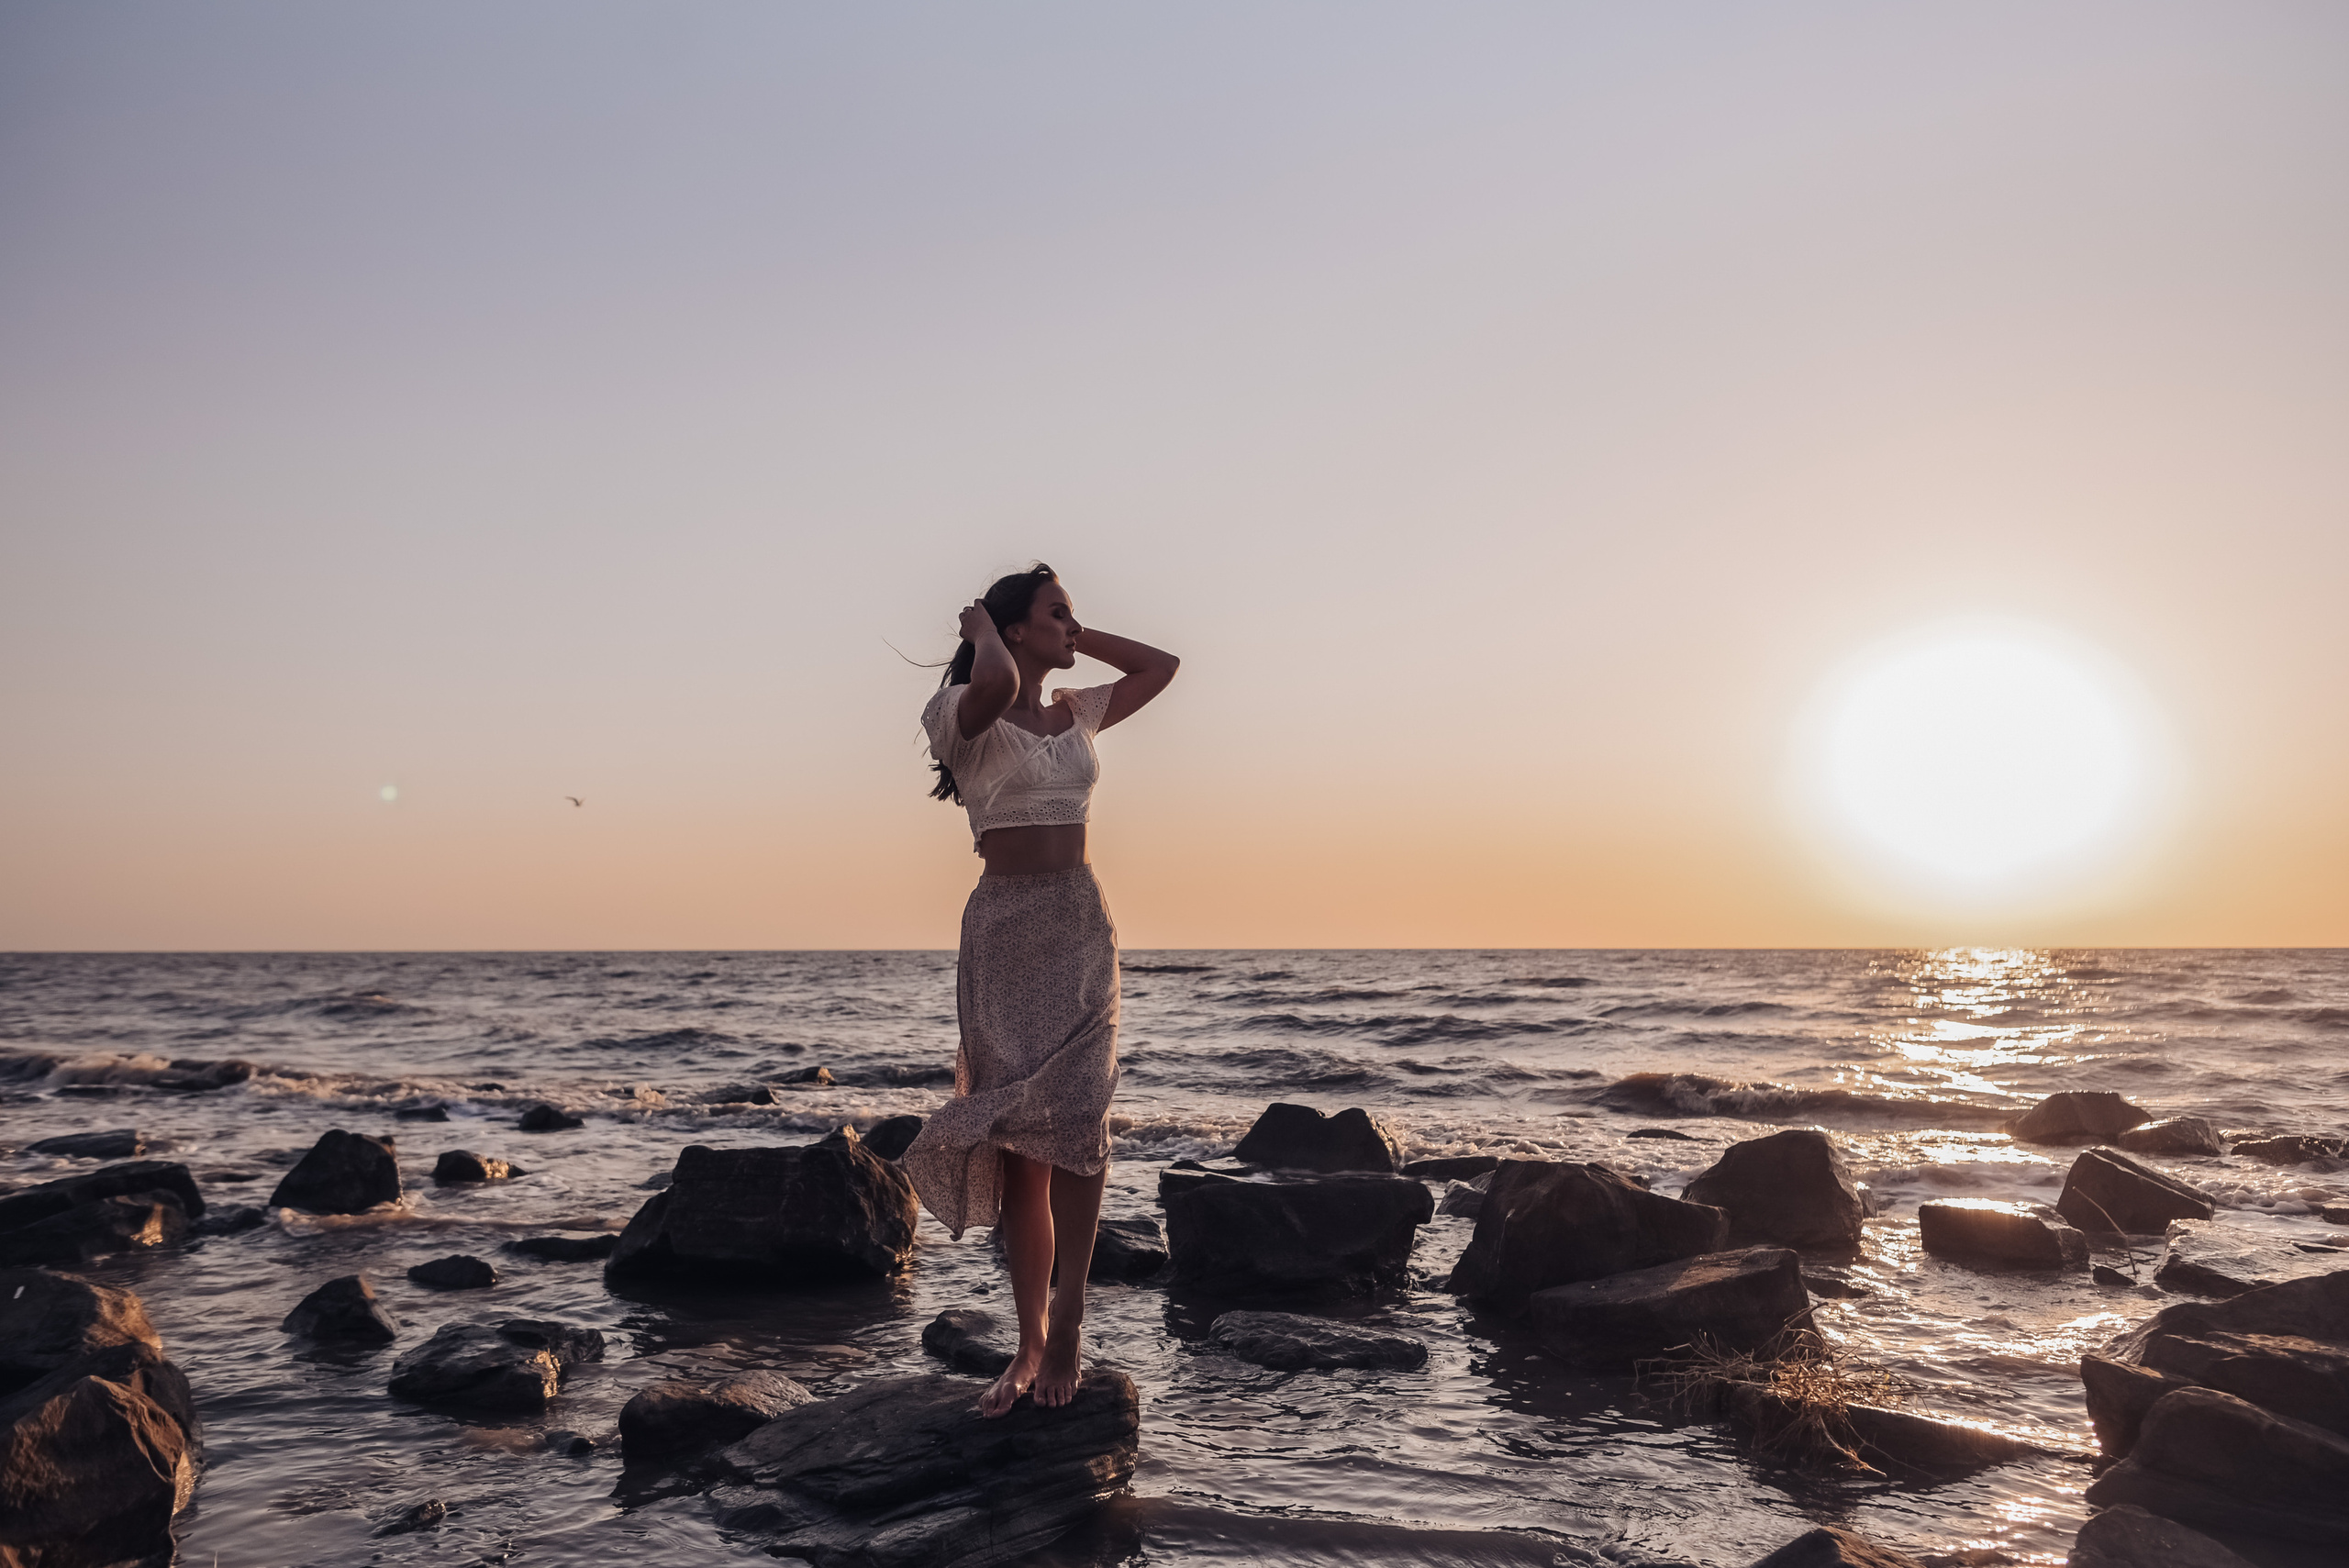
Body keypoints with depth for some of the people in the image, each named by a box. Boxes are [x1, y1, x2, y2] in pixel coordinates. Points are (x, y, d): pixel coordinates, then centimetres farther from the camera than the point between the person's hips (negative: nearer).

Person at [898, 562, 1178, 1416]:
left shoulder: (1077, 713, 13)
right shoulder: (966, 714, -4)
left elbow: (1161, 665, 20)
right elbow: (997, 683, -28)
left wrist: (1076, 638, 13)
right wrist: (981, 626, -8)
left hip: (1080, 922, 4)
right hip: (1002, 924, -3)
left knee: (1075, 1113, -12)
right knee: (1017, 1136, 1)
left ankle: (1066, 1319, -2)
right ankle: (1032, 1339, 9)